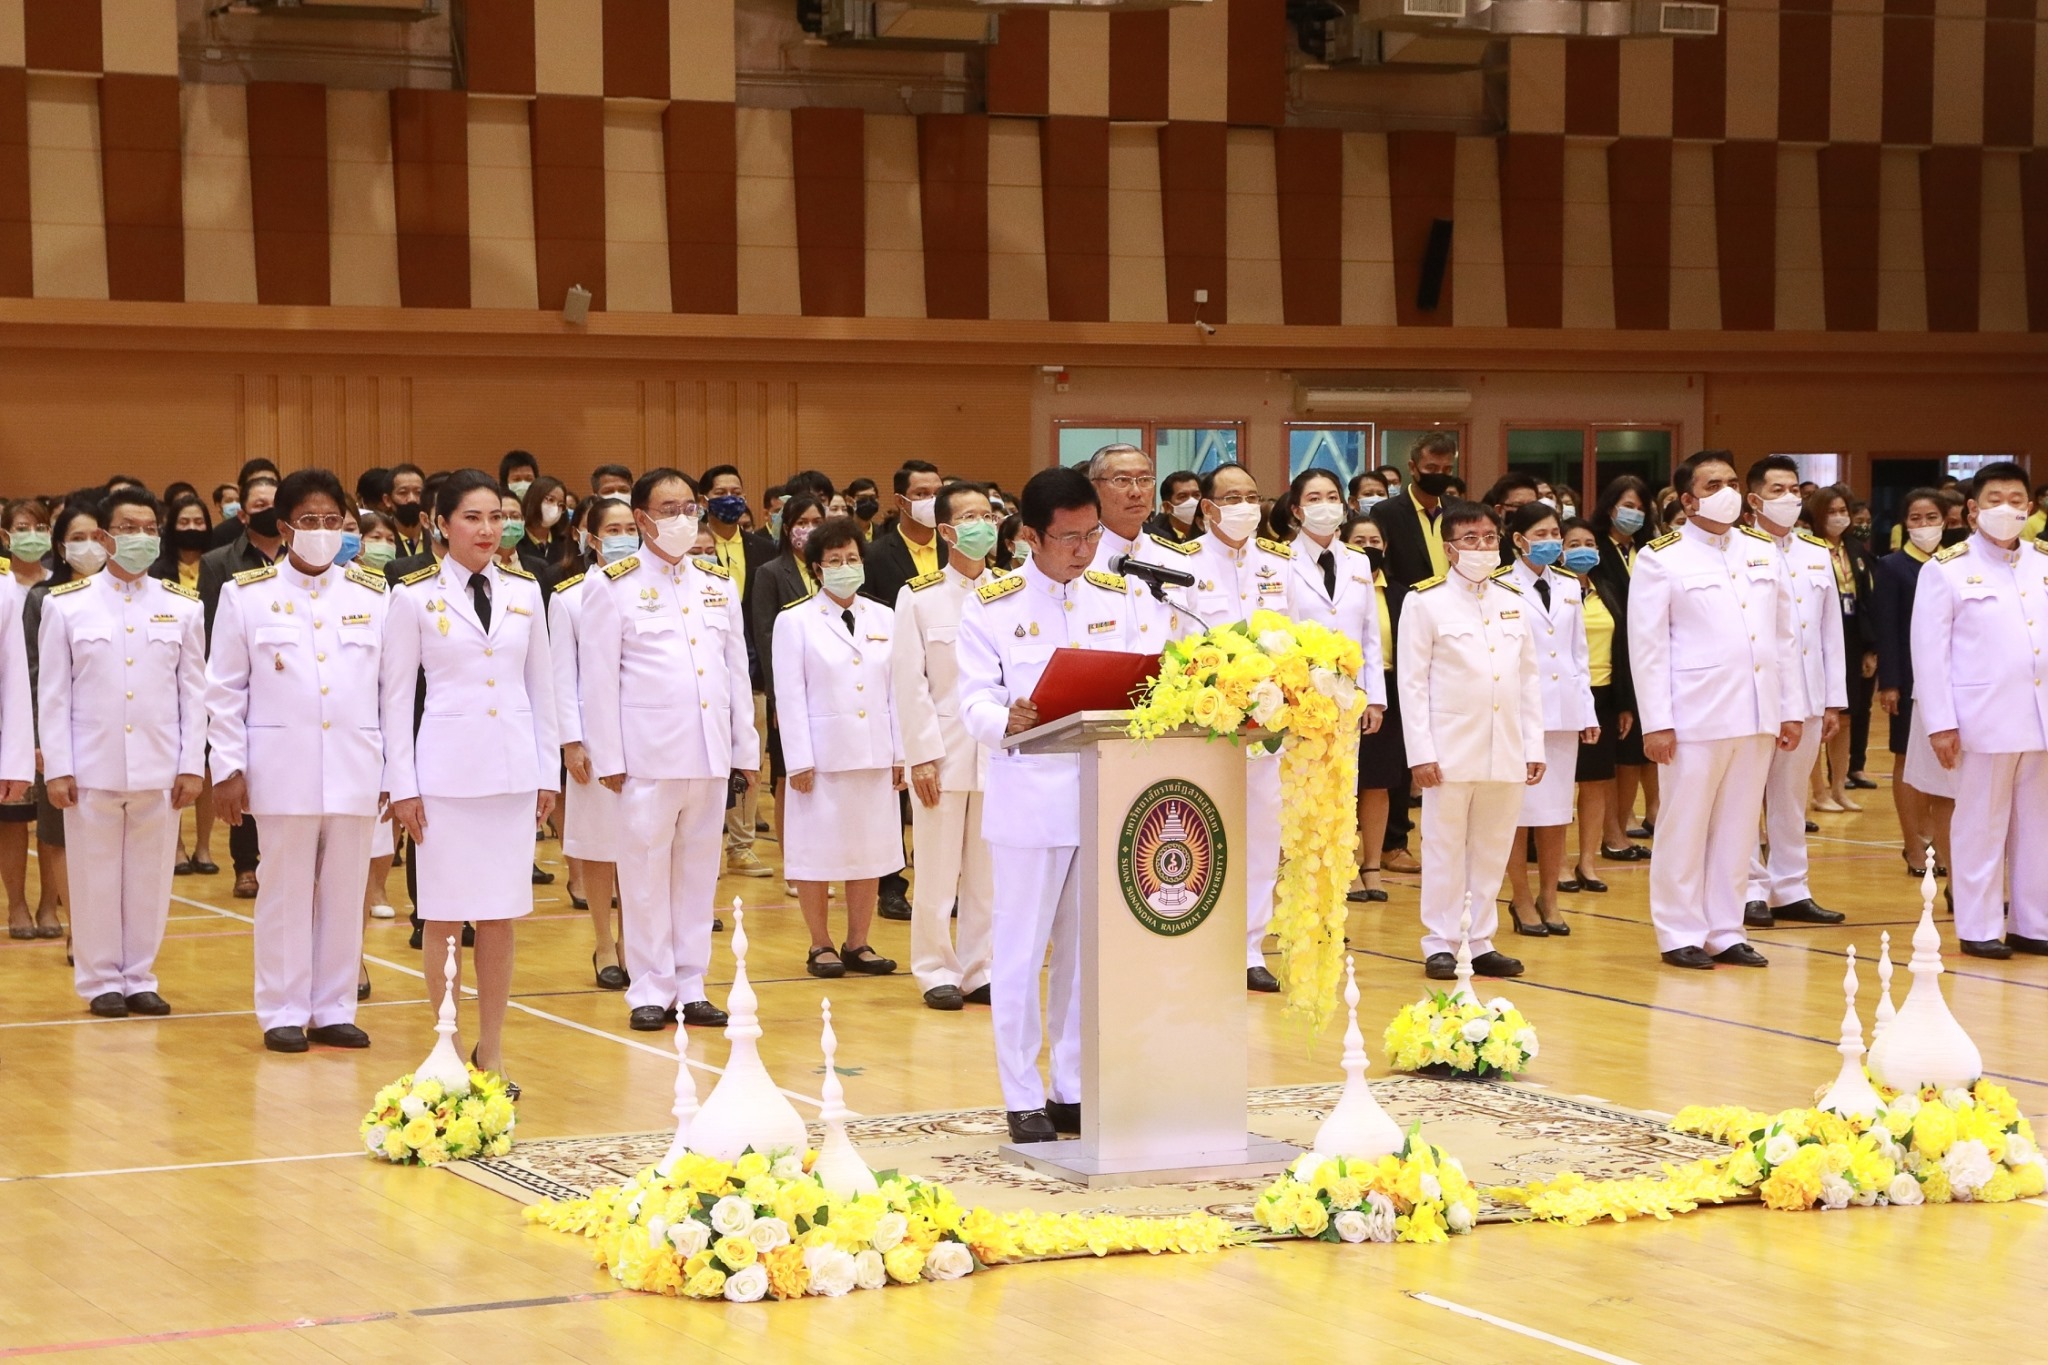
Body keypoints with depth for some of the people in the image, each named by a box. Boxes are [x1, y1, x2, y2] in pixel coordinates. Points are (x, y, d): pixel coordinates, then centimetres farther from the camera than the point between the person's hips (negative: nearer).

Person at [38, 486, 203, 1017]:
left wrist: (191, 766, 1)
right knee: (96, 877, 4)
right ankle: (101, 979, 14)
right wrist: (57, 768, -5)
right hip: (92, 768, -1)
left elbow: (193, 691, 6)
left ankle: (139, 978, 16)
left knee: (150, 877, 6)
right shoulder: (66, 604, 0)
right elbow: (53, 693, 0)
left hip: (159, 768, 1)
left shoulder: (182, 606, 5)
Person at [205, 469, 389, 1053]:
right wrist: (227, 768, -1)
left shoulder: (372, 595, 6)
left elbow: (394, 687, 6)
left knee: (345, 891, 6)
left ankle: (333, 1010, 15)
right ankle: (283, 1013, 11)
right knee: (286, 891, 2)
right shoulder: (246, 595, 2)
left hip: (355, 769, 2)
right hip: (283, 767, -2)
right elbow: (225, 690, 4)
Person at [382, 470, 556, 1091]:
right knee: (445, 915, 1)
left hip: (513, 770, 3)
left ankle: (491, 1051, 15)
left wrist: (548, 770, 8)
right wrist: (402, 784, -4)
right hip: (447, 769, -3)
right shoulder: (415, 596, -2)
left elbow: (541, 685, 11)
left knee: (501, 915, 5)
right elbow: (396, 692, -1)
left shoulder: (524, 591, 7)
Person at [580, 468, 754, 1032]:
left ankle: (690, 986, 14)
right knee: (646, 871, 0)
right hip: (648, 749, -4)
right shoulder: (613, 586, -1)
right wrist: (608, 759, -8)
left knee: (699, 870, 7)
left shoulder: (719, 584, 13)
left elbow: (738, 671, 14)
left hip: (710, 751, 4)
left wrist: (746, 749, 10)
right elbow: (598, 678, -4)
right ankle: (650, 991, 7)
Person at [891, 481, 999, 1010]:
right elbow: (910, 683, -3)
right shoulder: (919, 596, 0)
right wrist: (923, 755, -8)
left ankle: (980, 971, 14)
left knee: (990, 872, 6)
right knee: (938, 872, 2)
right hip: (944, 753, -2)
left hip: (1000, 752, 2)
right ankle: (937, 973, 11)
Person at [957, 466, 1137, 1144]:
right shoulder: (992, 606, -2)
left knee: (1089, 951, 9)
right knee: (1021, 951, 1)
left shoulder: (1116, 598, 10)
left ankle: (1074, 1090, 19)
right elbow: (976, 704, -7)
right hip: (1029, 799, -4)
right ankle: (1024, 1099, 9)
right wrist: (1007, 722, -29)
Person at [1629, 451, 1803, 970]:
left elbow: (1784, 635, 13)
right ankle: (1680, 935, 9)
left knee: (1738, 829, 9)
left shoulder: (1762, 551, 11)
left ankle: (1726, 933, 16)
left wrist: (1792, 709, 8)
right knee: (1685, 828, 1)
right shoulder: (1662, 558, -3)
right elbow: (1647, 646, -6)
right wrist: (1656, 723, -11)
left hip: (1756, 715, 5)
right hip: (1696, 714, -5)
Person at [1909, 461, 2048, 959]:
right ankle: (1978, 928, 9)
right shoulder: (1948, 569, -1)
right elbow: (1929, 651, -4)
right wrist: (1940, 724, -9)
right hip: (1983, 721, -4)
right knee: (1981, 827, 2)